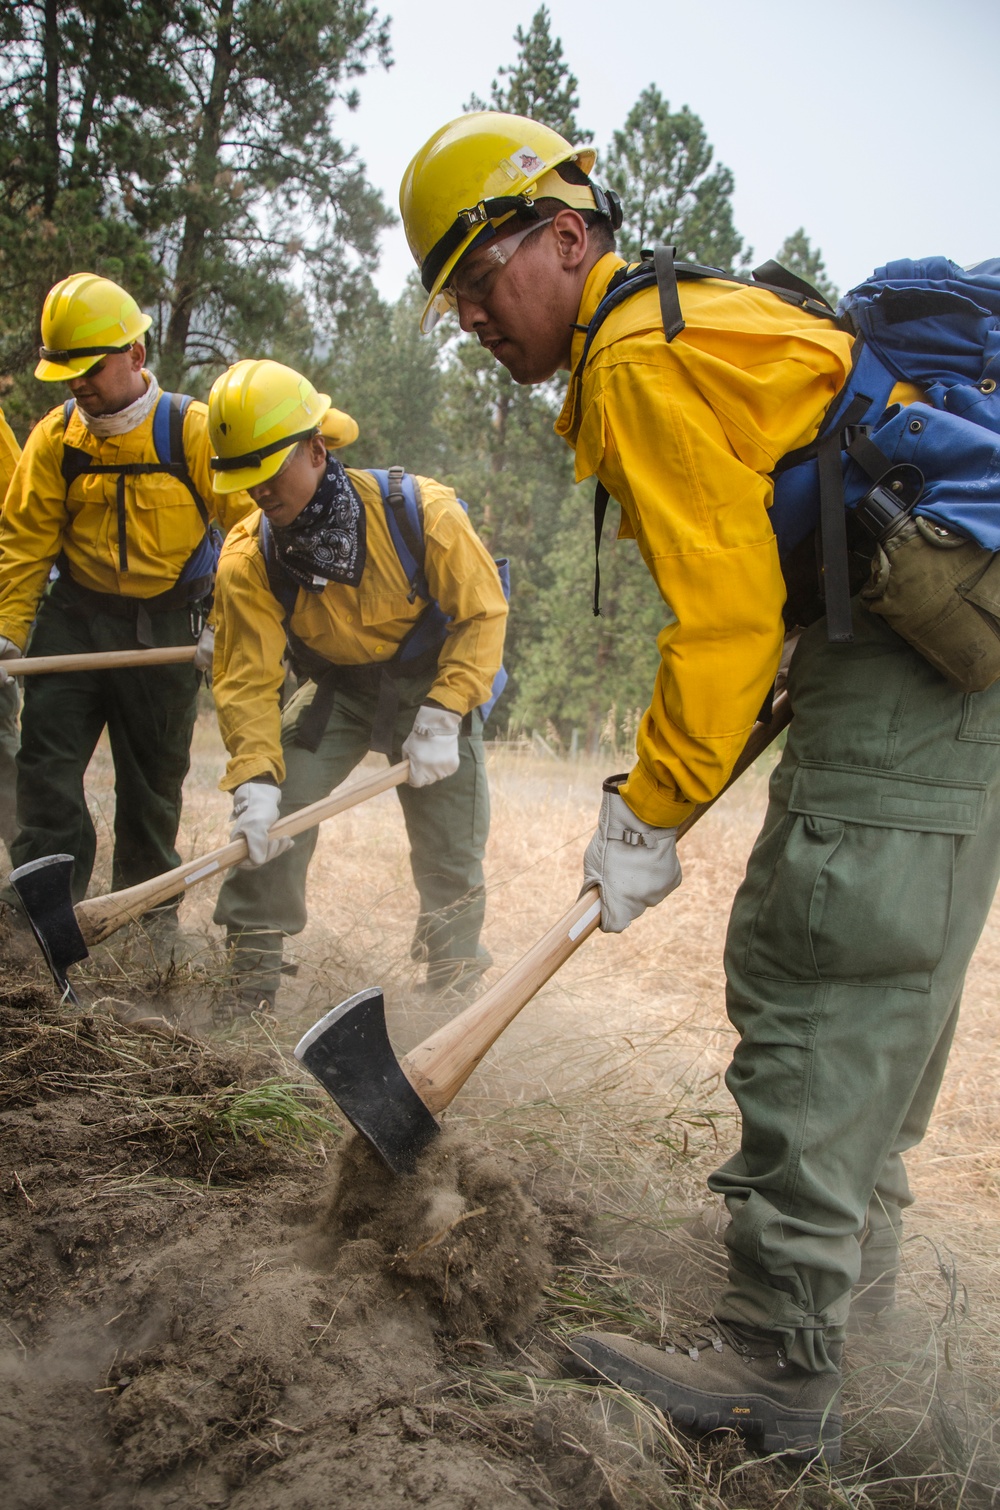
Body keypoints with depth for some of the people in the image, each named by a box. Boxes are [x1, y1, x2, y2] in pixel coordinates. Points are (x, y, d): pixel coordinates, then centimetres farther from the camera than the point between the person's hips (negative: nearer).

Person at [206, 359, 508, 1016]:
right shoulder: (249, 560, -20)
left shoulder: (421, 511, -28)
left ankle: (456, 979, 24)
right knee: (269, 815, -12)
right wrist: (255, 776, -33)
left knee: (452, 846, 1)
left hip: (433, 683, -2)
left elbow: (483, 612, -19)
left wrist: (441, 716, -27)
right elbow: (248, 681, -18)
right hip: (337, 692, 2)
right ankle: (251, 982, 5)